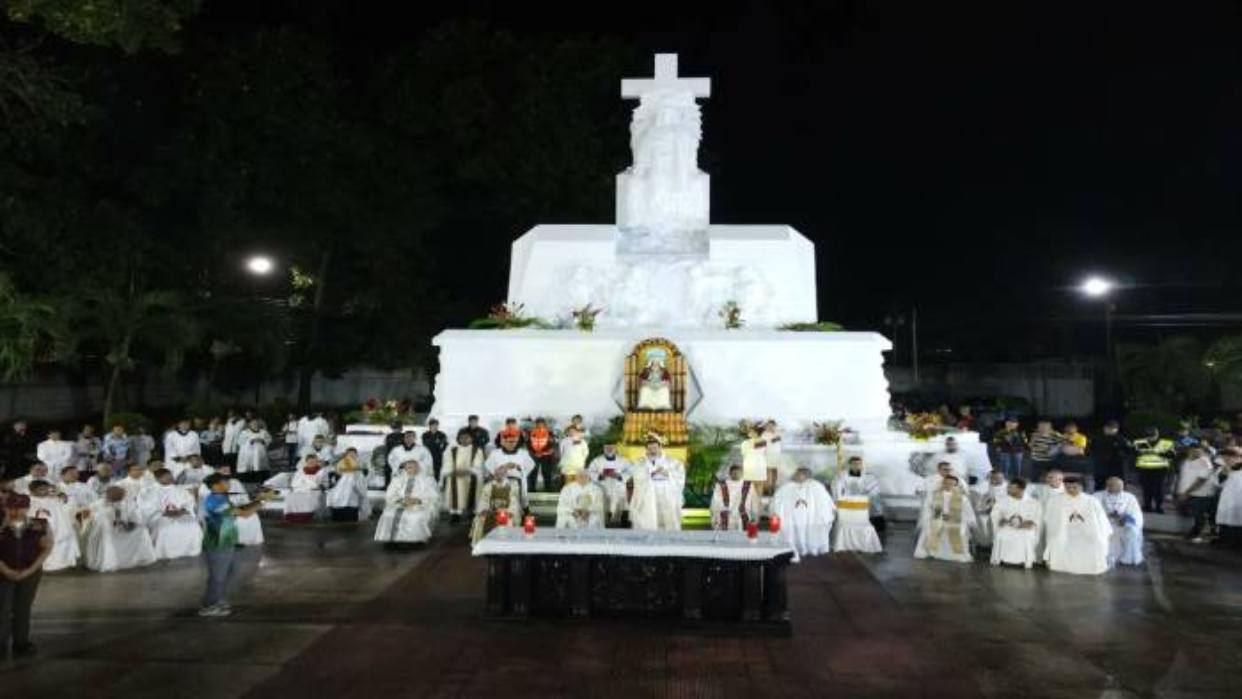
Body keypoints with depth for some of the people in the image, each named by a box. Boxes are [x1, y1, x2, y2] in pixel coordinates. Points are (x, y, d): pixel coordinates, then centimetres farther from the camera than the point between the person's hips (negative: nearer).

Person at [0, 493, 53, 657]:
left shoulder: (40, 526, -5)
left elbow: (47, 547, -3)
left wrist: (30, 570, -10)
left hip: (30, 573, 1)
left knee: (23, 609, 9)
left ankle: (21, 644, 17)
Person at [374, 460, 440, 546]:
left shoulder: (427, 480, 11)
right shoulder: (397, 479, 19)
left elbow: (433, 498, 0)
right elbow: (389, 496, 8)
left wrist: (417, 500, -17)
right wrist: (400, 500, -13)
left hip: (420, 507, -3)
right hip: (399, 506, 3)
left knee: (416, 518, -35)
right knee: (389, 516, -28)